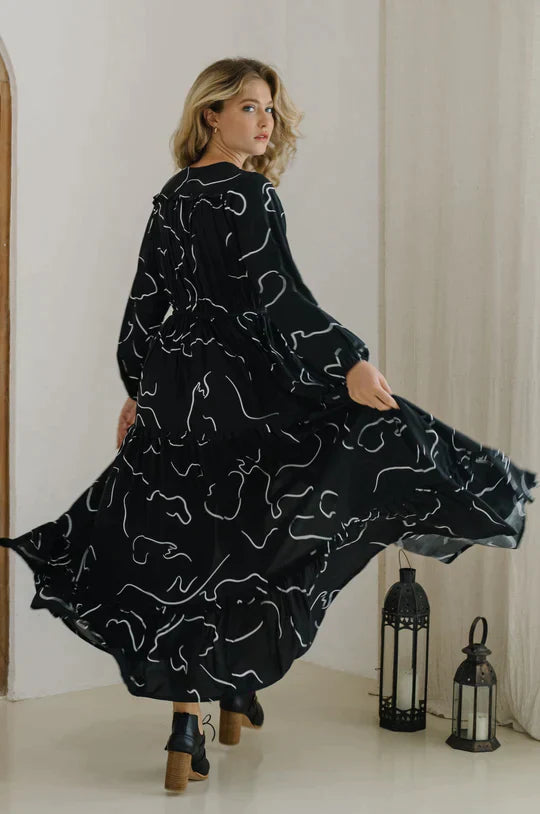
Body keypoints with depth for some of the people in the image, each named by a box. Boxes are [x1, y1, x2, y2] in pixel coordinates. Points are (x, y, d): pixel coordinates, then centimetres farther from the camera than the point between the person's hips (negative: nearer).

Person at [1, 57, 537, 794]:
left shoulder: (172, 195, 13)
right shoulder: (247, 193, -9)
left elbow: (145, 303, 15)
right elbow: (278, 295, -19)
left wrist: (140, 388, 23)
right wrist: (350, 362, -21)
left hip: (176, 387, 8)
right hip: (242, 387, -8)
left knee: (182, 547, 9)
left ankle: (187, 725, 15)